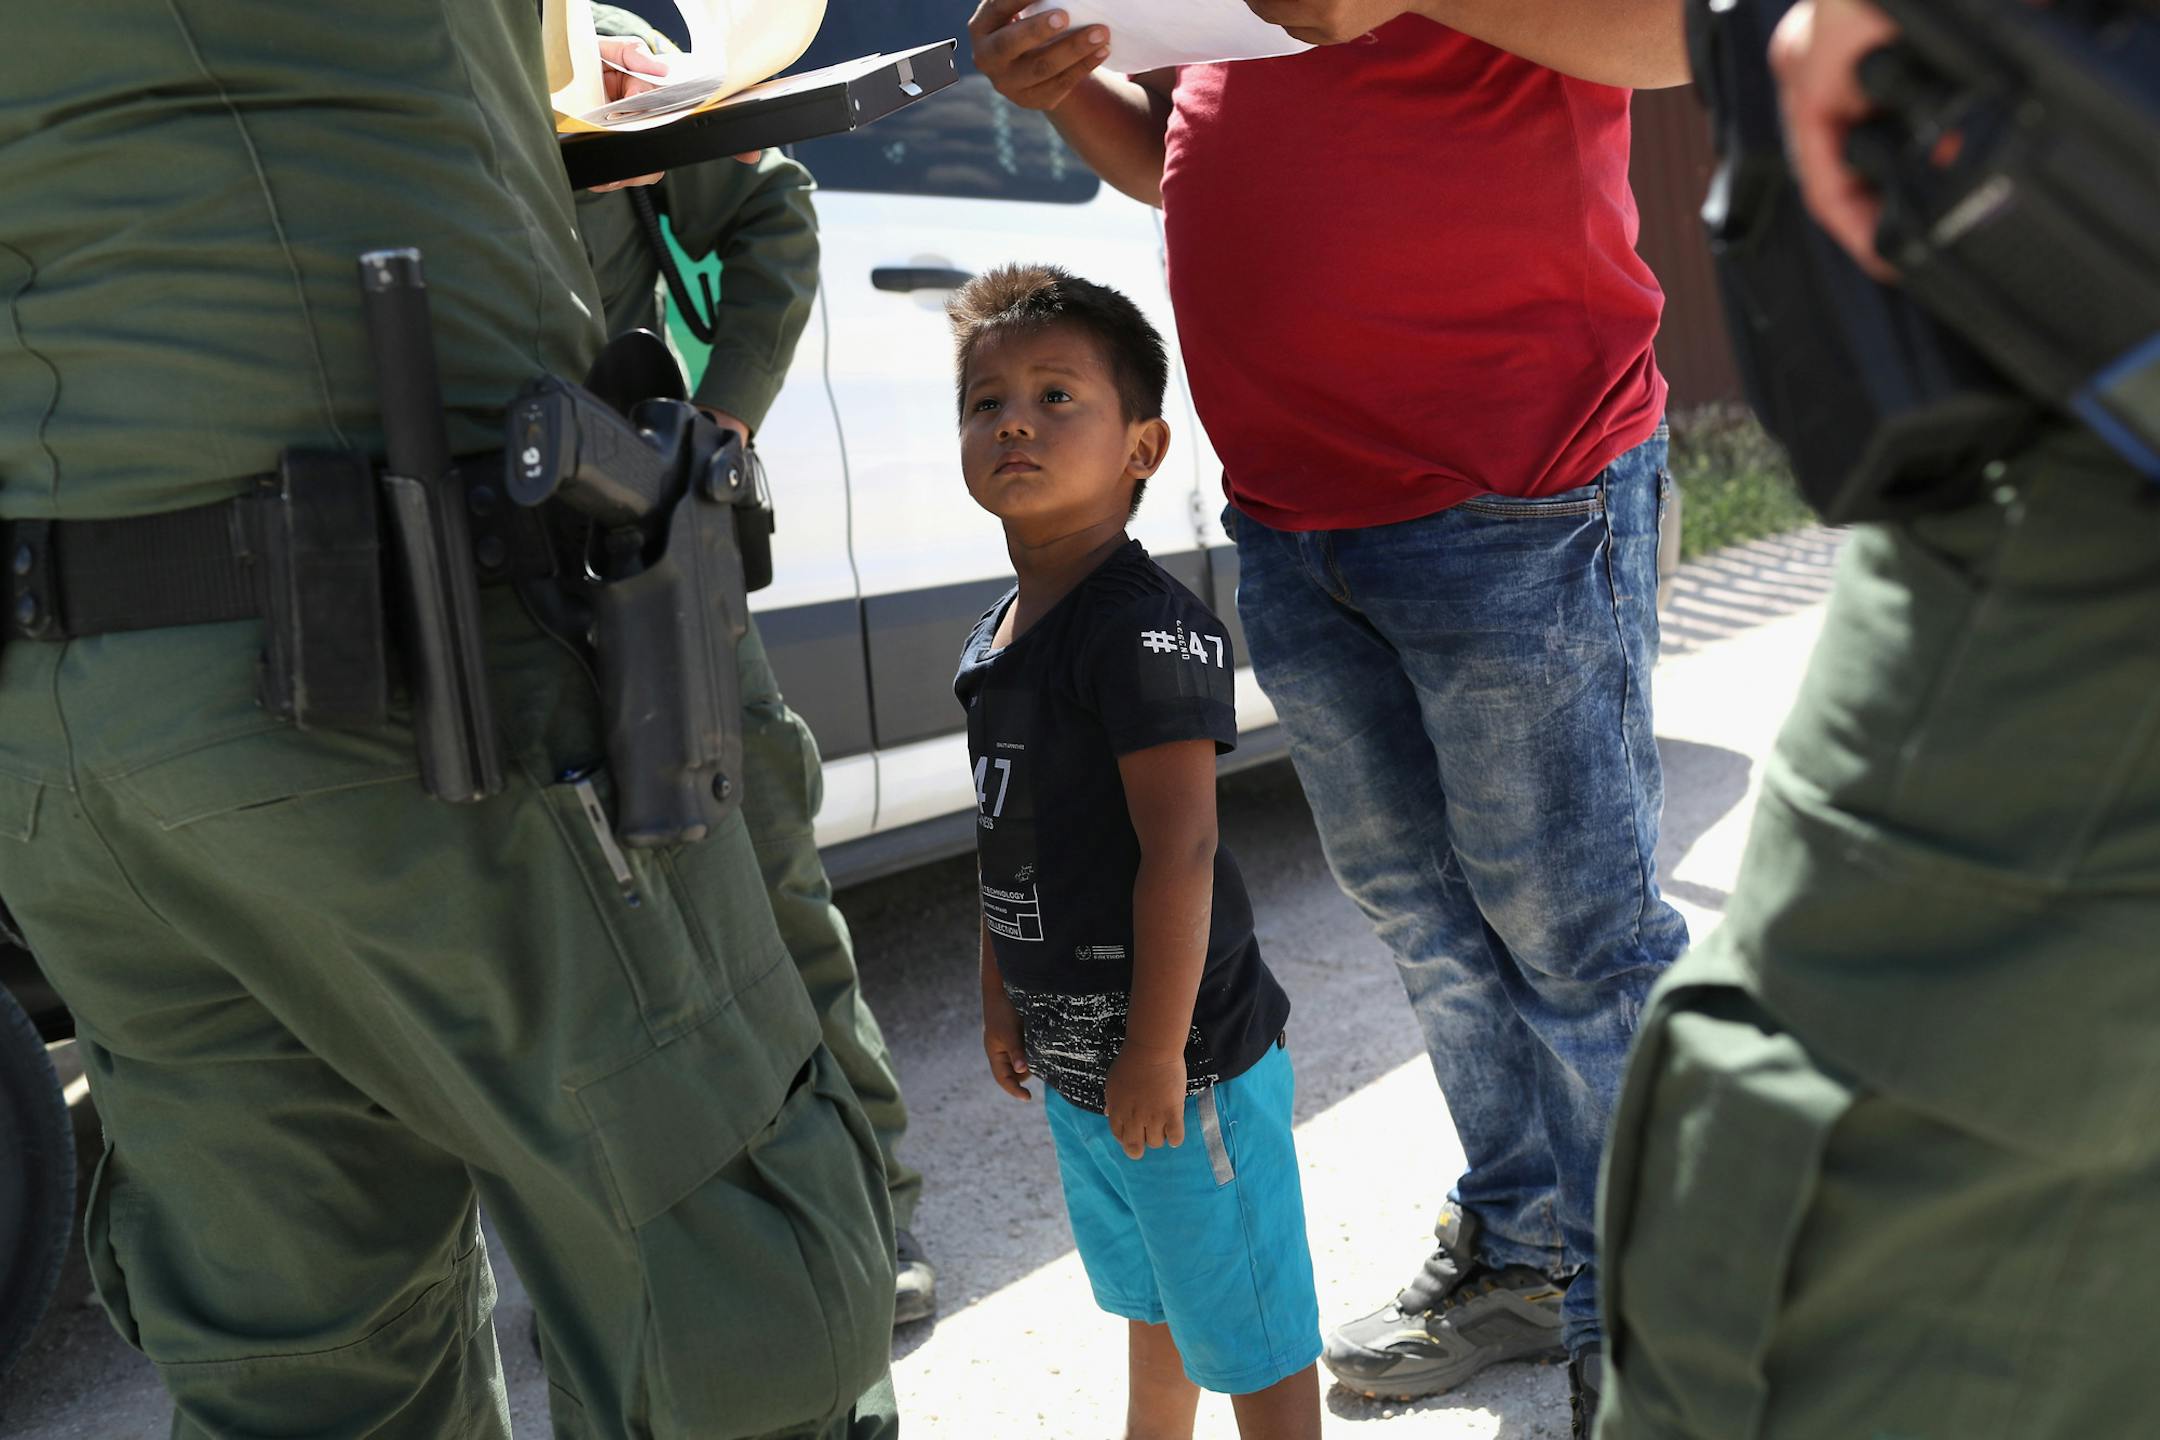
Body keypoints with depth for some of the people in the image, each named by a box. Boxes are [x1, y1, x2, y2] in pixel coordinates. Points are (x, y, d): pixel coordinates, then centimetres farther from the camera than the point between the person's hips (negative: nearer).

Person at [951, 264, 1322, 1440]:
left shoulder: (1145, 627, -22)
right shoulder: (998, 639, 5)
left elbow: (1180, 850, -25)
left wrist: (1157, 1055, -23)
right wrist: (1000, 994, 17)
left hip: (1180, 1056, -9)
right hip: (1073, 1058, 9)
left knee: (1251, 1331, 11)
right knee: (1150, 1298, 30)